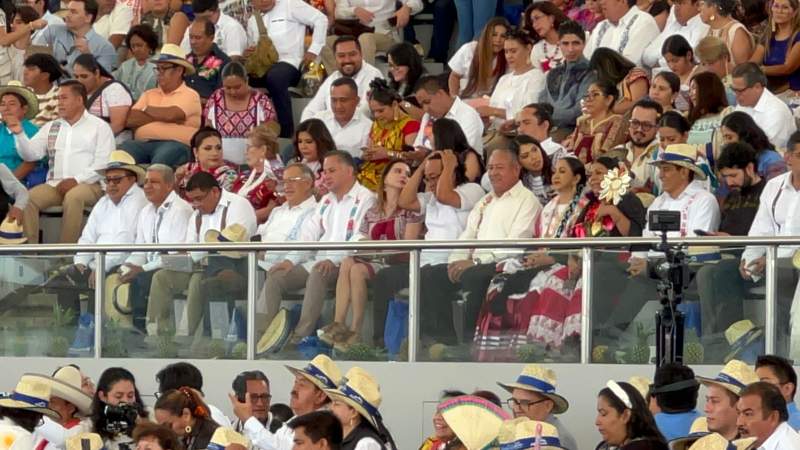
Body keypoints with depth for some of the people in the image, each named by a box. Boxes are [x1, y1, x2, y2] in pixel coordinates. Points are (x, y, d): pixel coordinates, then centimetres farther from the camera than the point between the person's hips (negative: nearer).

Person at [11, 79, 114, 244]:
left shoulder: (99, 127, 6)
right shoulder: (51, 127, 21)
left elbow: (103, 165, -5)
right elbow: (31, 154, 11)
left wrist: (76, 180, -16)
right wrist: (19, 134, -7)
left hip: (88, 185, -4)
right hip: (55, 184, 4)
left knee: (73, 196, -37)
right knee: (27, 197, -22)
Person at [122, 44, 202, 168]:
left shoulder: (189, 95, 9)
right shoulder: (149, 94, 25)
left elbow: (170, 115, -10)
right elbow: (130, 120, 9)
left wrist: (147, 110, 9)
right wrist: (161, 116, -1)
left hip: (174, 144, -4)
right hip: (143, 143, 5)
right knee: (126, 148, -29)